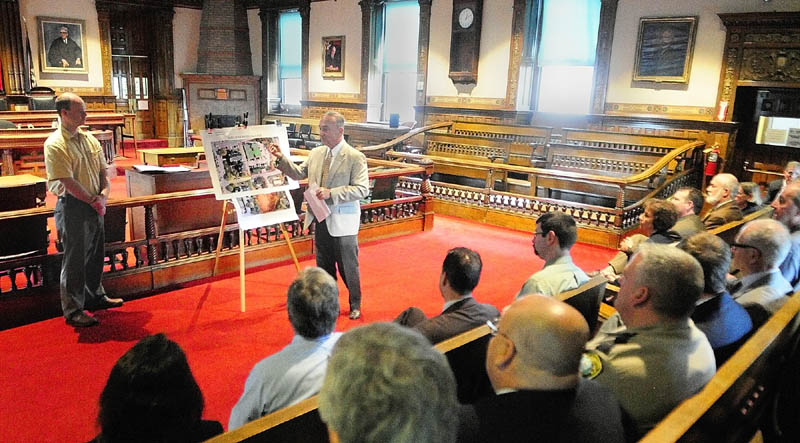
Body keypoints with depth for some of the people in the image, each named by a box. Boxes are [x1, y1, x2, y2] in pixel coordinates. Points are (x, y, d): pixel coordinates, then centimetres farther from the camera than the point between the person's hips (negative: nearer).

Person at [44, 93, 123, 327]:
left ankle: (95, 297, 36)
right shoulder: (55, 145, -15)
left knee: (96, 253, 18)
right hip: (73, 206, -8)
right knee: (75, 259, -1)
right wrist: (93, 201, -13)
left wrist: (103, 193, -6)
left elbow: (103, 171, 11)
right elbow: (69, 182, -19)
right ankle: (73, 310, 11)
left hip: (94, 205, 8)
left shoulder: (89, 139, 9)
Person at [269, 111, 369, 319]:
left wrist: (331, 193, -25)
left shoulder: (355, 157, -13)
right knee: (323, 266, 18)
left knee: (348, 267, 6)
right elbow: (299, 174, 15)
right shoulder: (316, 153, 7)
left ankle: (355, 305, 25)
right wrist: (281, 158, 1)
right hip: (320, 219, 6)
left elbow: (362, 189, -18)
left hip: (342, 222, -6)